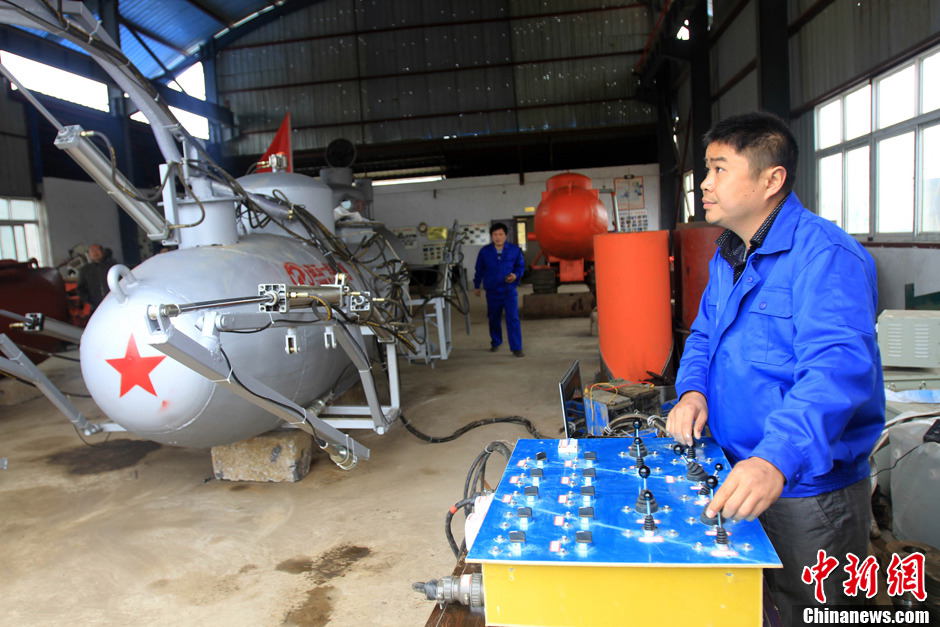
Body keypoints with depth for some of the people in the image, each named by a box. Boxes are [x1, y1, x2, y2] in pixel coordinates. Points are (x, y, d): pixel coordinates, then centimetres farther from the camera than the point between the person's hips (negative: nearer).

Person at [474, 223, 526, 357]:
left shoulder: (515, 250, -5)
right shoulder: (484, 251, -1)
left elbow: (521, 266, 6)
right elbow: (479, 270, 10)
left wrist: (515, 275, -14)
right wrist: (477, 285, 17)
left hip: (509, 290, -2)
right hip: (492, 291, 2)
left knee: (513, 318, -9)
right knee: (494, 318, 14)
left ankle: (516, 347, -4)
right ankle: (495, 343, 34)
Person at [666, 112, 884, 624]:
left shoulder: (824, 254, -21)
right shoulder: (727, 256, 8)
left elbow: (836, 366, -33)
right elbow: (704, 335, 15)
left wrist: (777, 459, -46)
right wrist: (692, 390, -7)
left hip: (808, 491, -7)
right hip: (737, 482, 8)